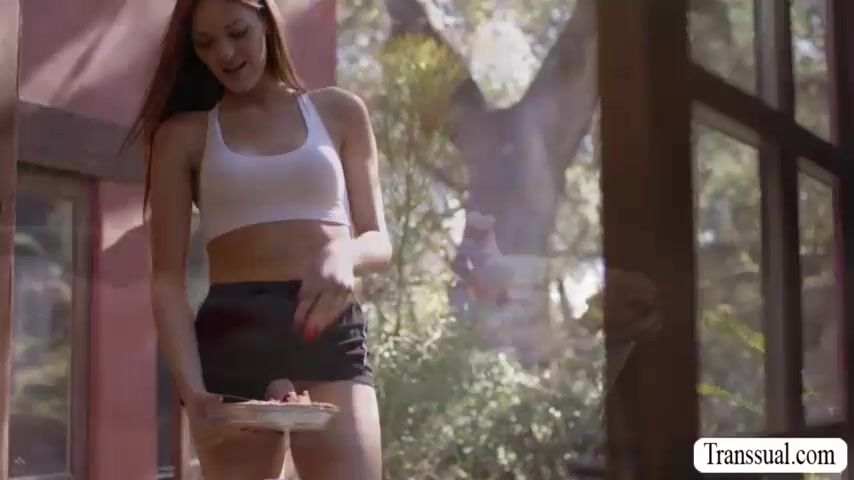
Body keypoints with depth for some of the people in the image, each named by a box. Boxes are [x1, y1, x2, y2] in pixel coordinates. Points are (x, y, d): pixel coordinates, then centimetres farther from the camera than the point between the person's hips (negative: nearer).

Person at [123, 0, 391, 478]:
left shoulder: (339, 111, 14)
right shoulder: (182, 135, 10)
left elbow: (380, 242, 13)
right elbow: (167, 278, 3)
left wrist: (344, 253, -13)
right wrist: (192, 387, -14)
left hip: (330, 335, 0)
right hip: (231, 337, 0)